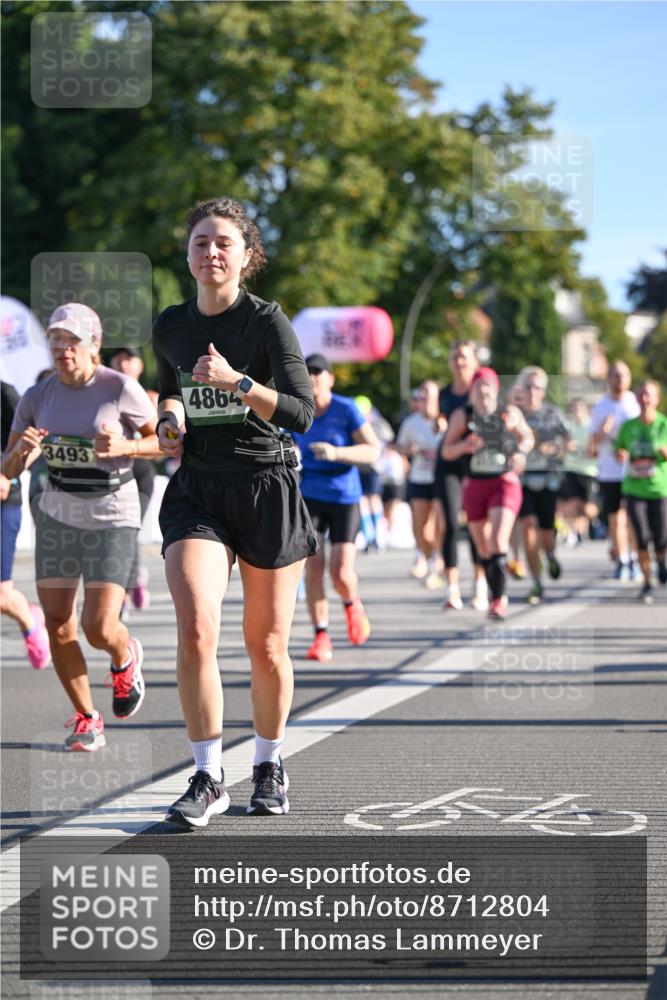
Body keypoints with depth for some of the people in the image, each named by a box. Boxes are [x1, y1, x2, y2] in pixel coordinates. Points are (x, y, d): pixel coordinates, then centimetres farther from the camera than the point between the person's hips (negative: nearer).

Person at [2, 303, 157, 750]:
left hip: (113, 516, -4)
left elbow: (162, 440, -1)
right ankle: (86, 719, 19)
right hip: (58, 515, 4)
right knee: (58, 625, 0)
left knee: (99, 629, -13)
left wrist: (124, 447, -20)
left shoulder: (121, 389, -12)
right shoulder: (37, 397, -1)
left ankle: (126, 657, 25)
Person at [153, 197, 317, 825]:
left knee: (266, 647, 6)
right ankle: (208, 778, -9)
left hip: (266, 488, -2)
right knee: (195, 630, -18)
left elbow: (302, 413, -17)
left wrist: (236, 381, -29)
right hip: (196, 490, 3)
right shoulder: (169, 326, 7)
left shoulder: (267, 321, -8)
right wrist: (169, 420, 6)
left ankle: (268, 765, 29)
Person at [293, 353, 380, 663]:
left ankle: (352, 604, 27)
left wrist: (337, 453, -26)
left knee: (341, 573, -9)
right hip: (309, 497, 3)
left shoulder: (347, 410, -9)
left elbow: (374, 450, -13)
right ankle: (321, 637, -1)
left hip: (344, 499, -3)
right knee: (313, 567, -9)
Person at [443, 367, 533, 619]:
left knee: (498, 541, -19)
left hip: (505, 483, -2)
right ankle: (498, 597, 28)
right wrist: (464, 446, -21)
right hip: (474, 485, 2)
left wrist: (521, 452, -8)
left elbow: (528, 438, 14)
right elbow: (447, 451, 0)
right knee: (484, 550, 10)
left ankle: (498, 600, -18)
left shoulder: (510, 413, -2)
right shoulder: (462, 415, -2)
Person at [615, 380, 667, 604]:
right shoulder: (628, 427, 5)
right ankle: (647, 584, 3)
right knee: (642, 538, -9)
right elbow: (619, 451, 15)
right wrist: (620, 455, -8)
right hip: (634, 490, 1)